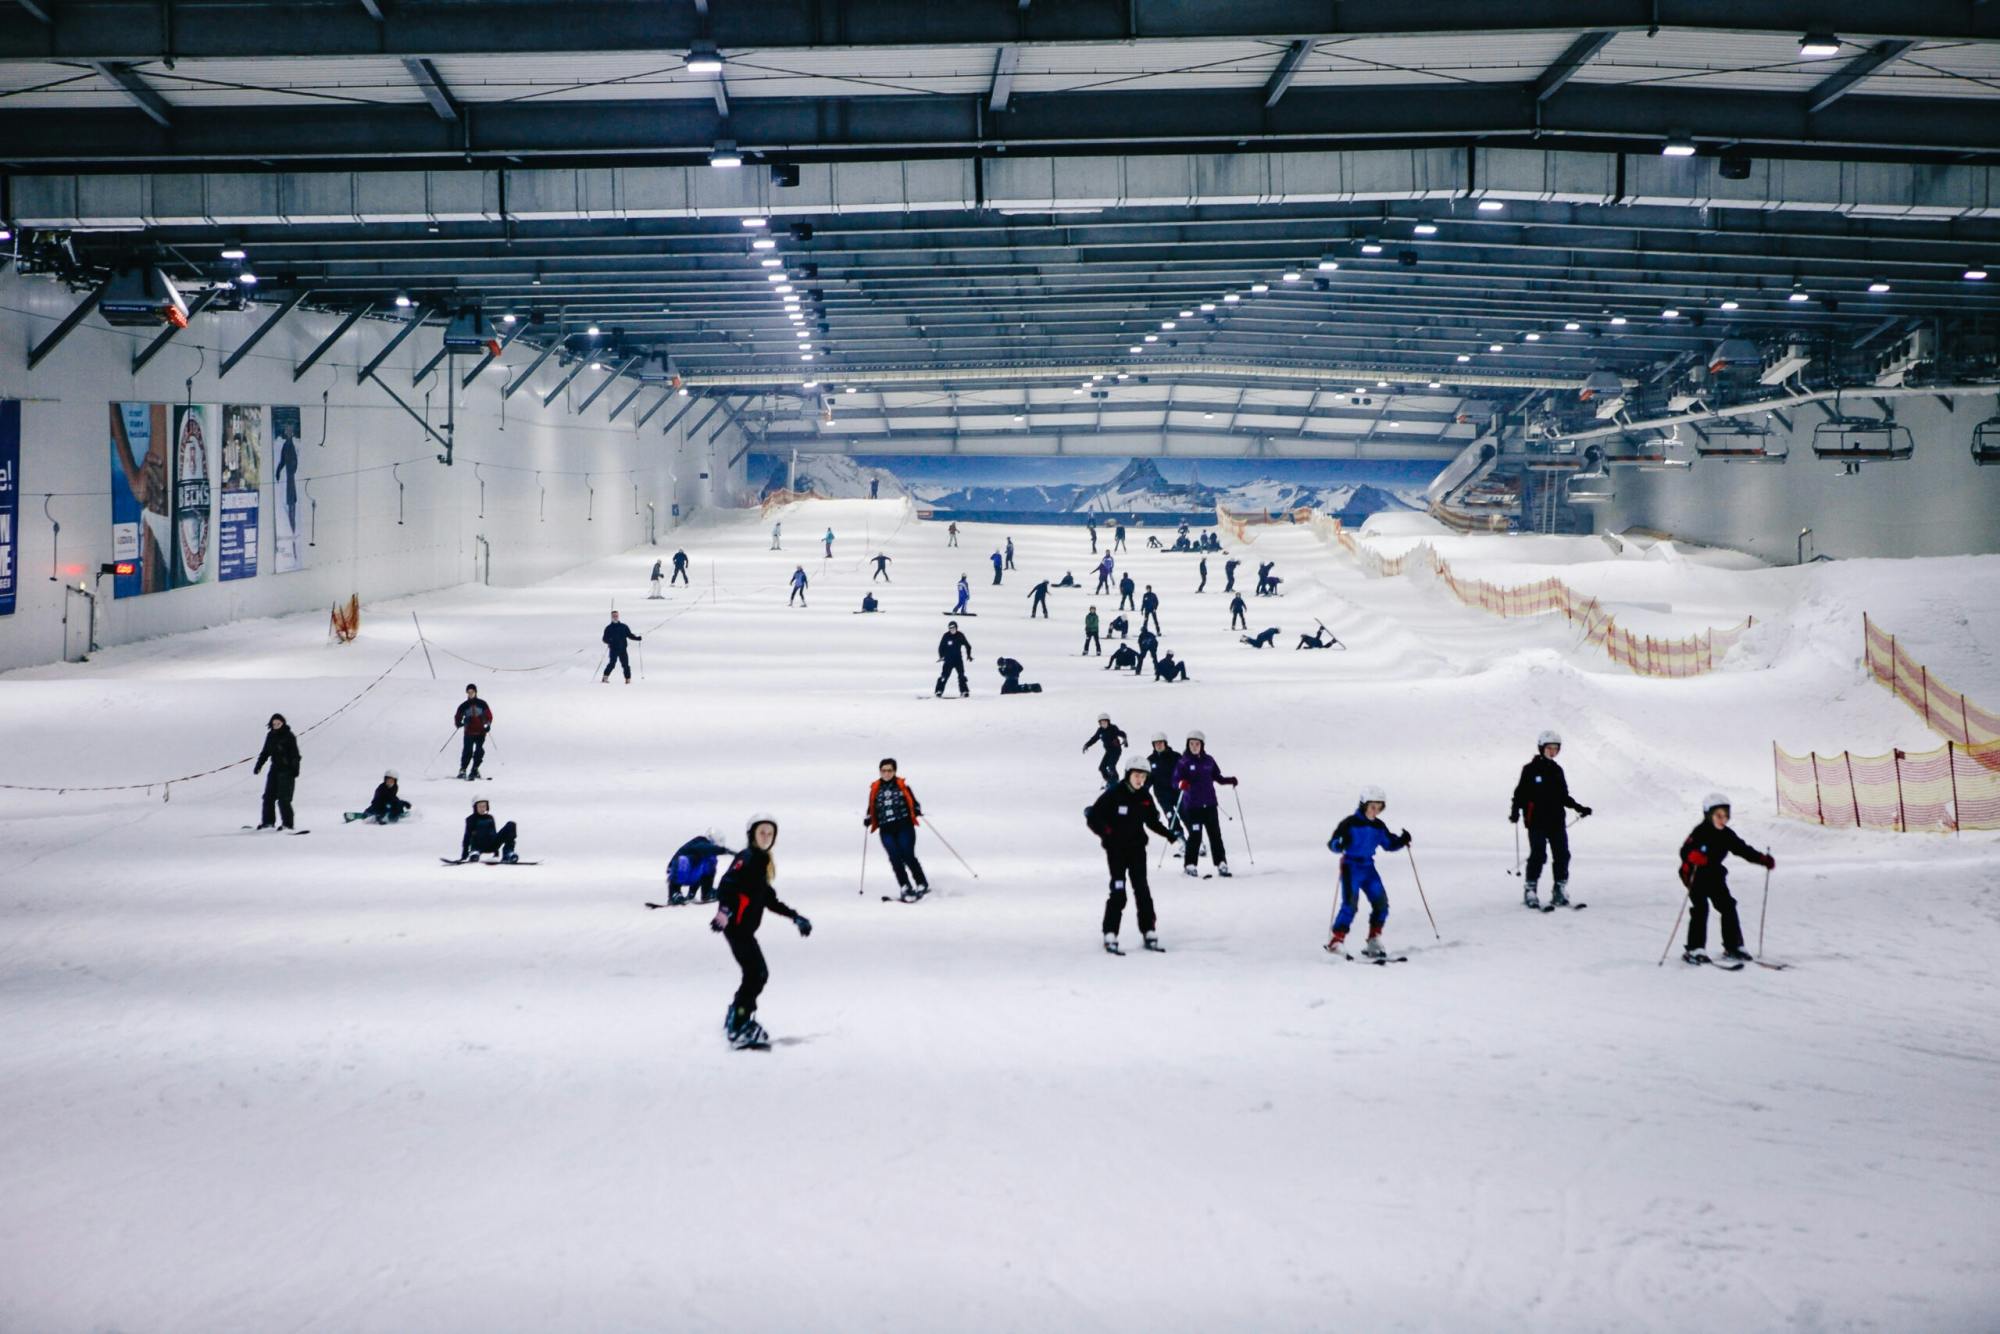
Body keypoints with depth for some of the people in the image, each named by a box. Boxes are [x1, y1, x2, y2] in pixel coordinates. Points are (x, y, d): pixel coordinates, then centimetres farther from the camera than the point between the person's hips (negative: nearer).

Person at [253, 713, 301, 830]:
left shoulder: (289, 737, -9)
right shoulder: (271, 736, 8)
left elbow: (295, 755, -10)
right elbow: (265, 752, 19)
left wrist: (295, 770, -18)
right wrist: (259, 765, 15)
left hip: (287, 770, -6)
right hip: (275, 768, 7)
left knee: (283, 798, -10)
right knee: (269, 796, 8)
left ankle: (288, 824, -4)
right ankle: (268, 821, 19)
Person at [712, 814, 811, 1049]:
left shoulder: (762, 861, 20)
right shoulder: (747, 858, -9)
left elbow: (769, 899, 27)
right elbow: (727, 884, -23)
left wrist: (795, 916, 28)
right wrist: (724, 910, -38)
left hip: (745, 928, 9)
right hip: (737, 926, -9)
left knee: (758, 974, 11)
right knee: (756, 973, -14)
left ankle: (736, 1019, 21)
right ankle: (739, 1028, -15)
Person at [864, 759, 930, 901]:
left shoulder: (902, 786, 5)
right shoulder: (875, 789, 11)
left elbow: (913, 803, 7)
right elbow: (872, 809, 20)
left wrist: (917, 810, -13)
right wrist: (868, 819, 3)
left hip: (904, 827, -2)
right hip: (886, 830, 2)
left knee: (908, 856, -13)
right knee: (895, 858, -11)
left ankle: (922, 885, -1)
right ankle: (906, 888, -8)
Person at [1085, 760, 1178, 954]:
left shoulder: (1145, 798, 4)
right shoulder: (1113, 794, -11)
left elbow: (1152, 821, 18)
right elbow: (1092, 818, -10)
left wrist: (1168, 834, 5)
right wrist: (1106, 832, -23)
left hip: (1137, 849, 4)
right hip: (1116, 850, -4)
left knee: (1142, 890, 6)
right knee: (1118, 892, -8)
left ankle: (1149, 933, 12)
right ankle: (1110, 936, -4)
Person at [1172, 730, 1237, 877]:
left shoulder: (1208, 760, 7)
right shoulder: (1184, 763, -4)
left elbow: (1217, 777, 16)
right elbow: (1175, 781, -8)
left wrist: (1229, 781, -1)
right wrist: (1181, 784, -30)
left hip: (1209, 803, 4)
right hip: (1192, 805, -4)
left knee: (1215, 834, 4)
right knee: (1195, 836, -6)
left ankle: (1221, 864, 9)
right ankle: (1189, 865, 4)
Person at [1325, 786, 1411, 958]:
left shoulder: (1379, 826, 7)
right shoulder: (1350, 823, -11)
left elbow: (1389, 844, 17)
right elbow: (1333, 843, -13)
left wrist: (1402, 840, -1)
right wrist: (1340, 844, -35)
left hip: (1368, 868, 6)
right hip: (1351, 867, -6)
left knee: (1381, 903, -1)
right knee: (1350, 904, -17)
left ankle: (1373, 941, 11)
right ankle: (1336, 940, -12)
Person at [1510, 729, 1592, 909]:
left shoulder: (1557, 770, 15)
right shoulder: (1531, 769, -1)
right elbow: (1520, 793, -1)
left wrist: (1579, 808, 15)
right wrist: (1515, 812, -14)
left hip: (1557, 821, 5)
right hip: (1537, 821, -5)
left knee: (1562, 855, -1)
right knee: (1538, 855, -10)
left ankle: (1560, 893, 5)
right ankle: (1530, 891, -1)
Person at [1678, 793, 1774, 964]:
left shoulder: (1727, 835, 2)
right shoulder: (1700, 833, -18)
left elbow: (1743, 849, 8)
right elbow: (1685, 850, -29)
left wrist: (1763, 859, -3)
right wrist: (1693, 856, -53)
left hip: (1715, 876, 7)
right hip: (1696, 876, -7)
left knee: (1728, 907, 5)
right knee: (1700, 909, -15)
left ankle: (1733, 947, 16)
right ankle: (1694, 950, -13)